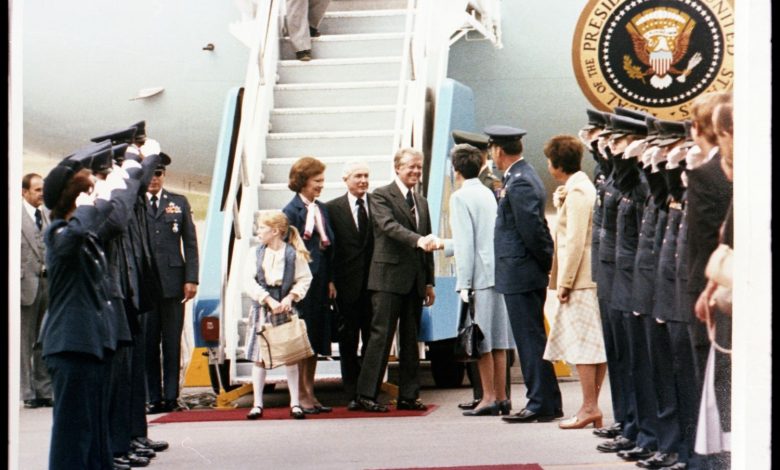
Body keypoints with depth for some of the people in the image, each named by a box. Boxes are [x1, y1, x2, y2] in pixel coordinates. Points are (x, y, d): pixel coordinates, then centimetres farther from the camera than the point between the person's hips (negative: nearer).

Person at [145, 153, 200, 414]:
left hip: (172, 281, 1)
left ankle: (171, 396, 8)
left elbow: (190, 243, 9)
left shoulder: (179, 203, 12)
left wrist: (191, 279, 1)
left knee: (172, 343, 3)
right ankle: (154, 398, 6)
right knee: (148, 343, 1)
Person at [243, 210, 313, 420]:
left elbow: (304, 279, -2)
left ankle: (295, 403, 10)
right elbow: (249, 282, -5)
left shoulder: (294, 253, -5)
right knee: (258, 358, 5)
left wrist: (290, 296, -16)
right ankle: (258, 404, 12)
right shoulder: (256, 253, 1)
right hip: (261, 309, 2)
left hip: (285, 310, -2)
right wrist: (269, 300, -15)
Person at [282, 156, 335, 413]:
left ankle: (310, 394, 19)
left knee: (316, 339, 11)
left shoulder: (322, 209, 13)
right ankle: (301, 395, 6)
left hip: (320, 283, 7)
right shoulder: (292, 211, -9)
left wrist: (330, 280, 9)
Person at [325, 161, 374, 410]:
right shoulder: (332, 208, 3)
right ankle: (352, 395, 11)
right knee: (348, 341, 4)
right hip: (347, 284, -1)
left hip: (374, 281, 1)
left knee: (373, 339, 5)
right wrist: (330, 281, -6)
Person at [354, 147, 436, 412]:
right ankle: (366, 394, -3)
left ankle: (408, 395, 14)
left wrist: (429, 282, 15)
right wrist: (418, 239, -36)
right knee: (382, 335, -8)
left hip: (415, 280, 7)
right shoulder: (381, 196, -3)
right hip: (389, 277, -7)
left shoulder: (421, 202, 19)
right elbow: (389, 225, -21)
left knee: (411, 339, 9)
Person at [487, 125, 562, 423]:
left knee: (530, 339, -5)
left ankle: (542, 404, 0)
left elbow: (532, 228, -20)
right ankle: (546, 403, 19)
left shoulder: (520, 182, -16)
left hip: (521, 274, -10)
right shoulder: (522, 177, 16)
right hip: (524, 274, 10)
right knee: (532, 339, 13)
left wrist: (545, 260, -9)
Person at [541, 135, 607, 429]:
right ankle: (592, 406, 12)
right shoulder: (583, 187, 17)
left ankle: (589, 408, -4)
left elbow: (575, 241, -17)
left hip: (580, 278, -10)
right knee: (596, 344, 9)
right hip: (592, 276, 10)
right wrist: (560, 200, 11)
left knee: (581, 344, -6)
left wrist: (565, 281, -15)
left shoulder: (576, 192, -12)